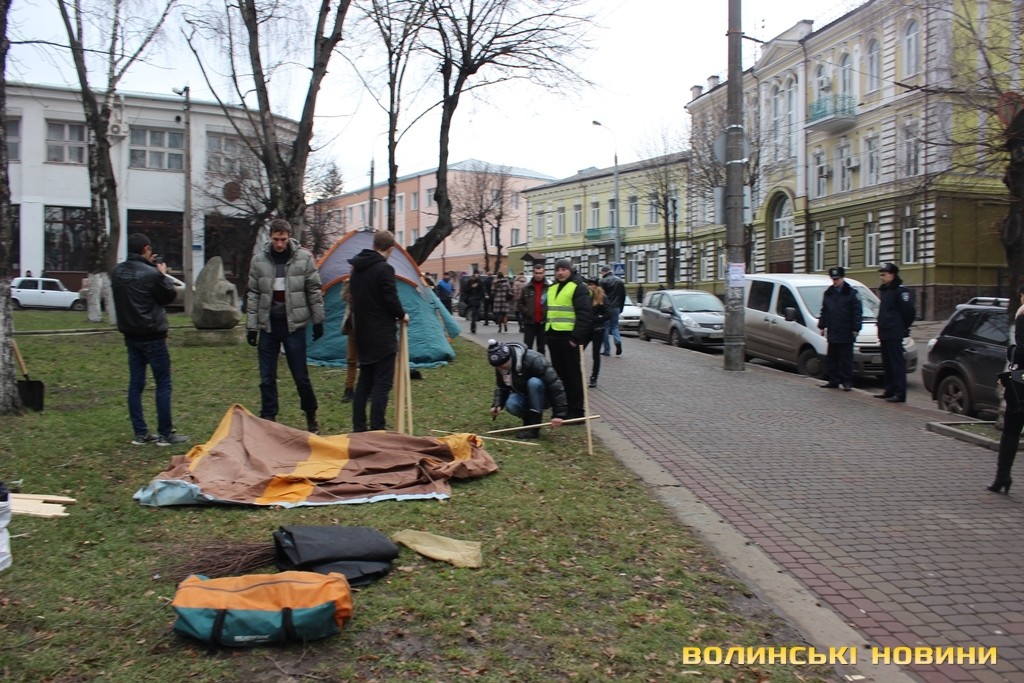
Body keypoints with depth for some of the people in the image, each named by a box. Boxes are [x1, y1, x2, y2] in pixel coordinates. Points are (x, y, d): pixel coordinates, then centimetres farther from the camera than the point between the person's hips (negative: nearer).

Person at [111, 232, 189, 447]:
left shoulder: (117, 272, 3)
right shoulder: (151, 274, -18)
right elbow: (169, 296, -6)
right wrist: (163, 274, 7)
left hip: (131, 336, 7)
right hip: (152, 336, -7)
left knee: (135, 384, 9)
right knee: (163, 384, 1)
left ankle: (140, 433, 12)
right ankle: (165, 433, 2)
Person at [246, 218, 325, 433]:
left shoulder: (304, 258, -5)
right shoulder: (259, 260, 0)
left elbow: (314, 291, 1)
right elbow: (253, 295, 5)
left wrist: (318, 321, 3)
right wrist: (251, 326, 3)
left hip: (294, 325, -2)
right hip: (268, 326, 2)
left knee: (301, 376, 3)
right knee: (267, 379, 6)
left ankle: (311, 416, 22)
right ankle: (268, 419, 16)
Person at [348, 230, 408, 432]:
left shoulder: (357, 268, 10)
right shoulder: (384, 269, -15)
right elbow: (391, 299, -18)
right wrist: (402, 315, 3)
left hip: (362, 334, 8)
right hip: (382, 336, -8)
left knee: (364, 381, 15)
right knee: (382, 383, -4)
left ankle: (358, 428, 18)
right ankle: (376, 430, -7)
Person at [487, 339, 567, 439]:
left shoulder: (534, 360, -30)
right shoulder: (500, 365, -10)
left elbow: (555, 385, -29)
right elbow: (501, 387, 3)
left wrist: (558, 414, -31)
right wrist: (497, 405, -17)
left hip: (545, 397, -4)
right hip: (523, 395, 4)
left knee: (534, 382, -36)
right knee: (510, 405, -30)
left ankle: (534, 426, -26)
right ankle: (529, 420, 1)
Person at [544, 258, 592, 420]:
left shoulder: (578, 288, -7)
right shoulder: (552, 288, 18)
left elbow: (584, 315, -15)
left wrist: (577, 337, -21)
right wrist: (546, 333, 17)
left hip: (569, 337, -8)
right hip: (554, 336, 8)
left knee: (573, 375, -3)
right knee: (559, 374, 13)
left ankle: (576, 412, 2)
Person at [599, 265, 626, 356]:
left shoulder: (603, 281, -9)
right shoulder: (620, 281, 10)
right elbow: (623, 296, 13)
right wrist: (621, 308, 18)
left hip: (606, 308, -5)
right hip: (616, 308, 5)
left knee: (606, 328, 3)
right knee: (614, 326, 14)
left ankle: (607, 350, 4)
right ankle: (618, 342, -13)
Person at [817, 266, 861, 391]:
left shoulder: (852, 293, -3)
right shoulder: (828, 293, 14)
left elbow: (858, 312, -6)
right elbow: (824, 311, 19)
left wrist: (855, 328, -10)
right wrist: (822, 326, 14)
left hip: (846, 333, -6)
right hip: (832, 333, 6)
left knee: (846, 359, -2)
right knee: (831, 358, 8)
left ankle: (847, 382, 3)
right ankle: (833, 381, 15)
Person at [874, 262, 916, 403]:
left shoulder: (900, 291, -11)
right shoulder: (884, 290, 17)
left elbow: (909, 311, -15)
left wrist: (904, 327, -5)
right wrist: (881, 329, 17)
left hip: (894, 334, -9)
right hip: (885, 333, 9)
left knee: (897, 363, -8)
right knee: (887, 364, 13)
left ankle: (900, 394, -8)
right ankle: (889, 391, 20)